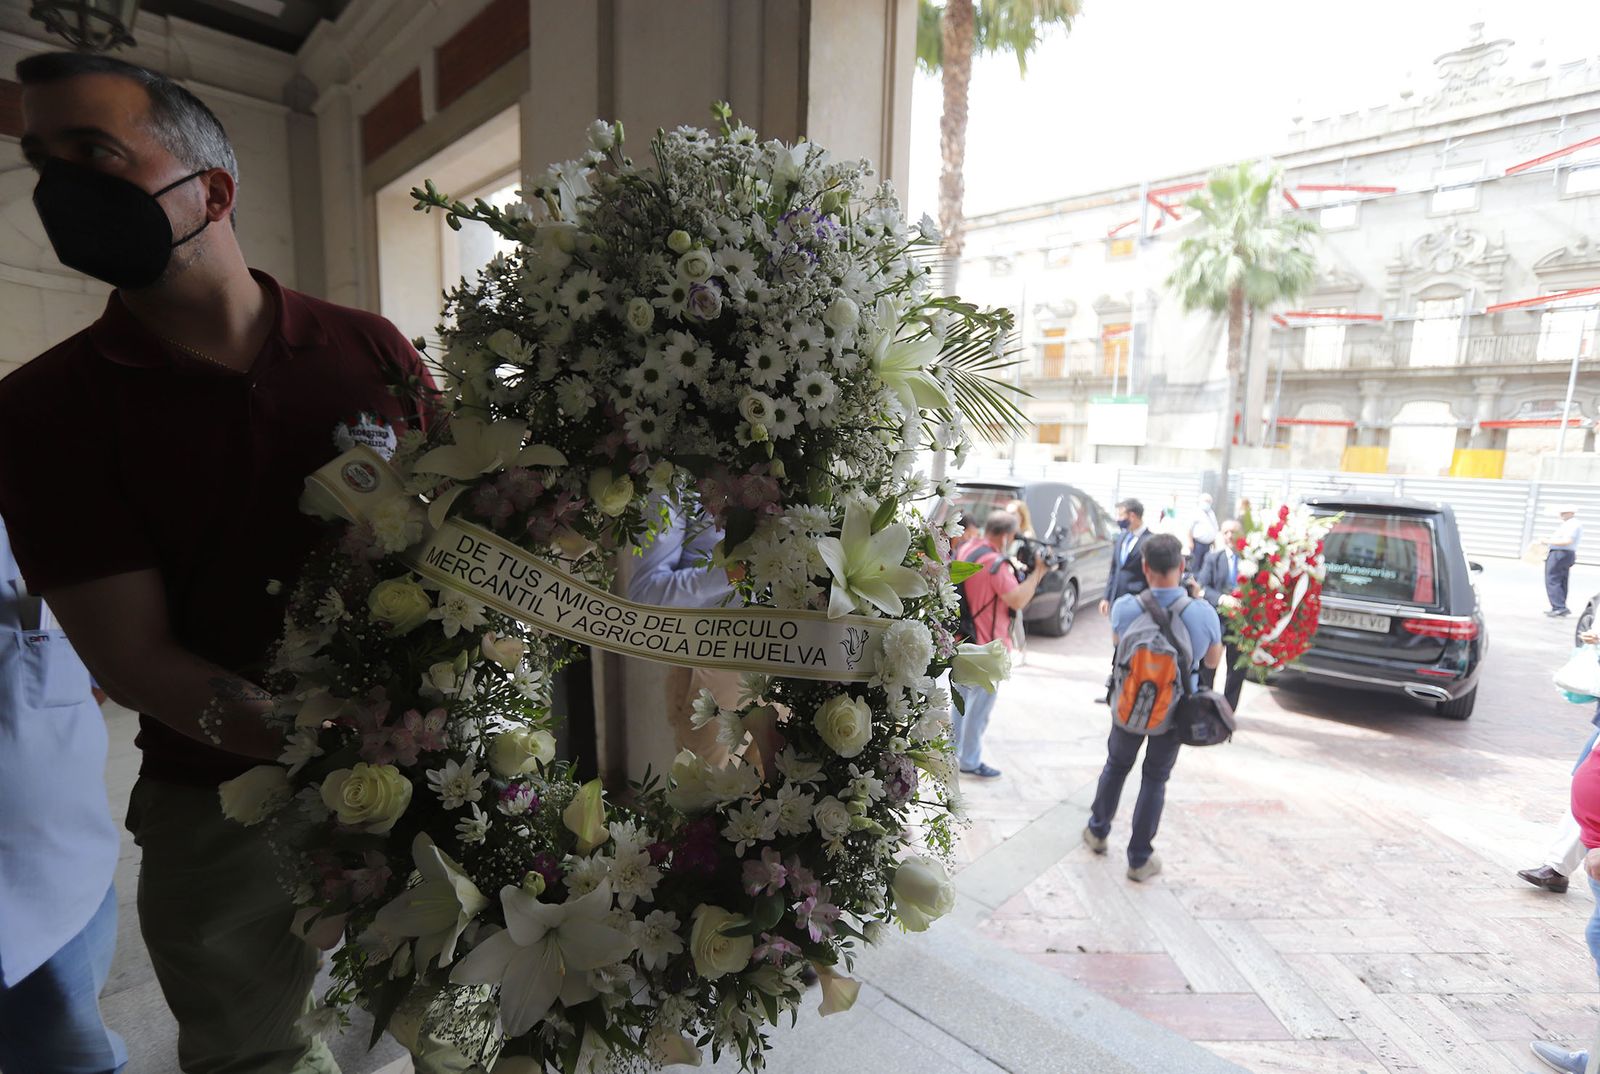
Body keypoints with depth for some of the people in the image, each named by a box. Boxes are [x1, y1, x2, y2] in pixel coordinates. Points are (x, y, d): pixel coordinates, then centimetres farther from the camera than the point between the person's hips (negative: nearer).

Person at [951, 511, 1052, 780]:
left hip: (962, 639, 9)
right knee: (980, 706, 4)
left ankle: (951, 751, 36)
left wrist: (1013, 568, 7)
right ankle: (970, 762, 15)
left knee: (961, 698, 22)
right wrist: (1038, 571, -17)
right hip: (987, 646, -9)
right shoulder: (995, 563, -24)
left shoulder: (964, 550, 2)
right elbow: (1018, 600, -24)